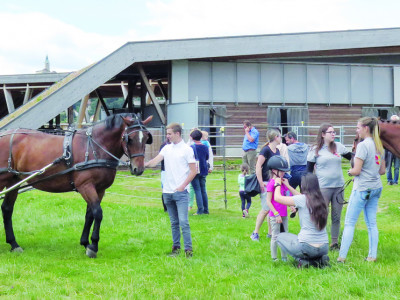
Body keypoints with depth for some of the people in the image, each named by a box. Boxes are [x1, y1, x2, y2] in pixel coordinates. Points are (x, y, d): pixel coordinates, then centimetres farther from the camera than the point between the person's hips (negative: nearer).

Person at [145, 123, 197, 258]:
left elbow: (193, 171, -5)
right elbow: (155, 161, 0)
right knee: (174, 223, 11)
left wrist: (182, 186, -12)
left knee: (183, 221, -12)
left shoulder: (187, 149, -4)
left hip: (181, 192, -5)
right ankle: (176, 247, 18)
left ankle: (188, 249, -9)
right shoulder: (167, 148, 12)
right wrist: (143, 164, -19)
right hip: (167, 191, 5)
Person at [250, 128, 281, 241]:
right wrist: (261, 183, -19)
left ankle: (270, 233, 17)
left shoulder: (277, 150, 13)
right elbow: (258, 166, -16)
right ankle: (255, 233, 0)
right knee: (266, 209, -9)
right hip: (266, 183, -8)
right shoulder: (266, 150, -11)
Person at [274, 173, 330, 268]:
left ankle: (303, 260, 1)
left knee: (280, 237, 21)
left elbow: (277, 198, -3)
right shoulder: (321, 200, 5)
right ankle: (319, 259, 8)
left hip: (307, 247, -5)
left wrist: (277, 184, 15)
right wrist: (288, 186, 35)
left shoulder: (302, 199, -12)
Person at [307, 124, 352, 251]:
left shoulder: (339, 146, 7)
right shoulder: (315, 150, -2)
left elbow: (351, 157, 20)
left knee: (336, 217, 8)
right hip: (323, 188, -3)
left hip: (339, 187, 4)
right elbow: (309, 170, 2)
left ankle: (334, 243, 17)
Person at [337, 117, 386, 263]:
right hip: (376, 188, 8)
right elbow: (382, 170, 15)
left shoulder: (363, 145, -16)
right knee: (372, 223, 11)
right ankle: (372, 256, 11)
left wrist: (349, 171, 2)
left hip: (362, 188, -8)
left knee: (349, 223, -2)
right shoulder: (379, 146, 9)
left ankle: (341, 257, -2)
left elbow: (356, 171, -18)